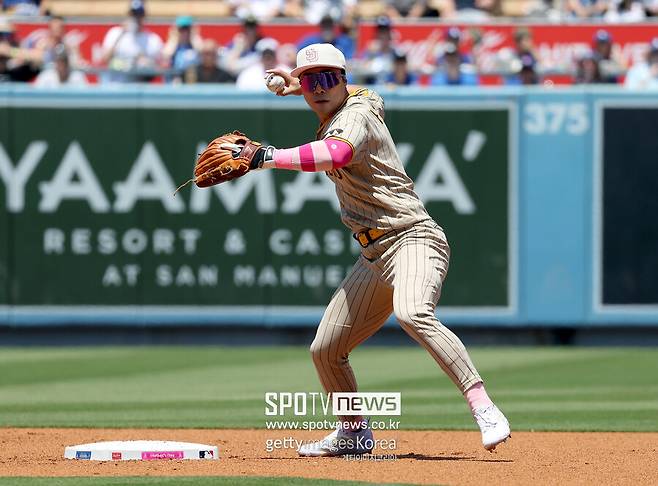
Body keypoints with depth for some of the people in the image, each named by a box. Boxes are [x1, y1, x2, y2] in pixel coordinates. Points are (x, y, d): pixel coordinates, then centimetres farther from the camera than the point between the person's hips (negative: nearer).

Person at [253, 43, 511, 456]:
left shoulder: (355, 116, -11)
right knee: (325, 349, 11)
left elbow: (336, 154, -35)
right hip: (375, 256, 10)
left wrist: (266, 157, -35)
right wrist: (300, 84, 34)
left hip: (413, 239, -10)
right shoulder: (334, 118, 17)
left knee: (413, 314, -38)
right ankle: (354, 433, 33)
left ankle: (484, 408, -41)